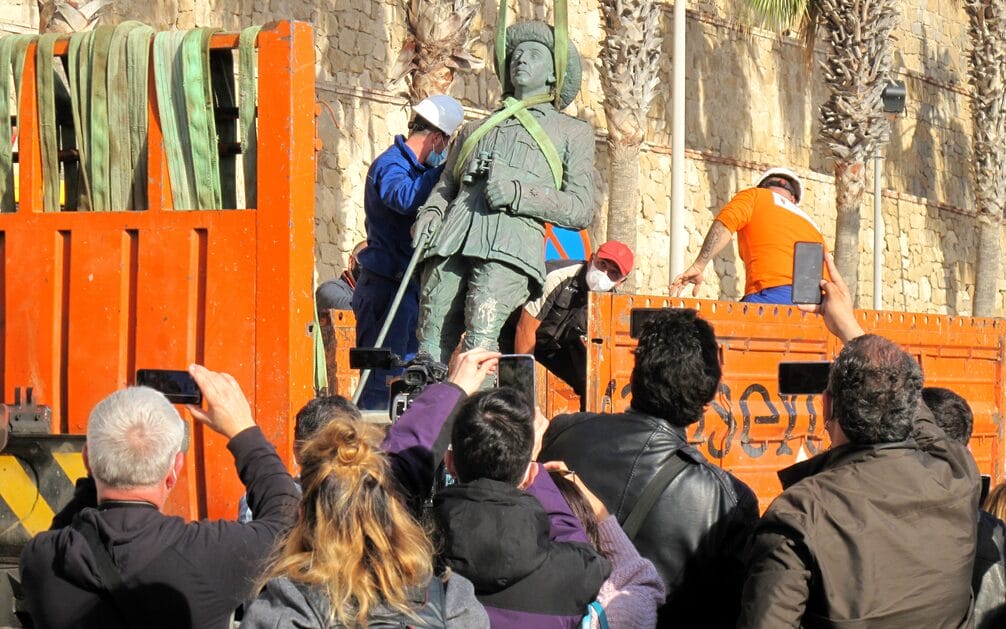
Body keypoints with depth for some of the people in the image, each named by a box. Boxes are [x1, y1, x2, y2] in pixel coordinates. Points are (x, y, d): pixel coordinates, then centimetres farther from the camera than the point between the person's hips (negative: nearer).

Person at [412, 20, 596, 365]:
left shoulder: (573, 133, 24)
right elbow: (446, 185, 30)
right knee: (431, 341, -13)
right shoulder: (475, 129, 36)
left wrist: (518, 194, -5)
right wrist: (430, 213, 5)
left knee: (481, 335, -26)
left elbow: (581, 209, 12)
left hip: (513, 239, -4)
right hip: (453, 237, 4)